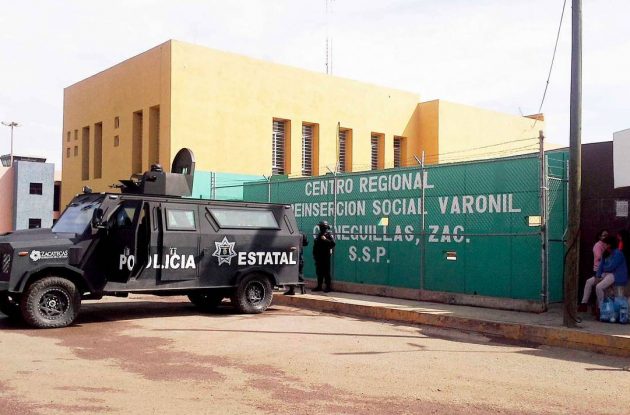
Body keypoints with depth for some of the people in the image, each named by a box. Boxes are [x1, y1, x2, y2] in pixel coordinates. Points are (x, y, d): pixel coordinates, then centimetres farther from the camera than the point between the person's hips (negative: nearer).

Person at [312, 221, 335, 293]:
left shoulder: (329, 235, -6)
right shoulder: (319, 235, 16)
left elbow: (333, 244, -19)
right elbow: (315, 245, 23)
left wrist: (325, 239, -27)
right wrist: (314, 254, 16)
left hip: (325, 257, -8)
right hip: (319, 256, 8)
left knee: (326, 272, -6)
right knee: (319, 272, 10)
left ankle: (328, 287, -2)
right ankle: (319, 286, 17)